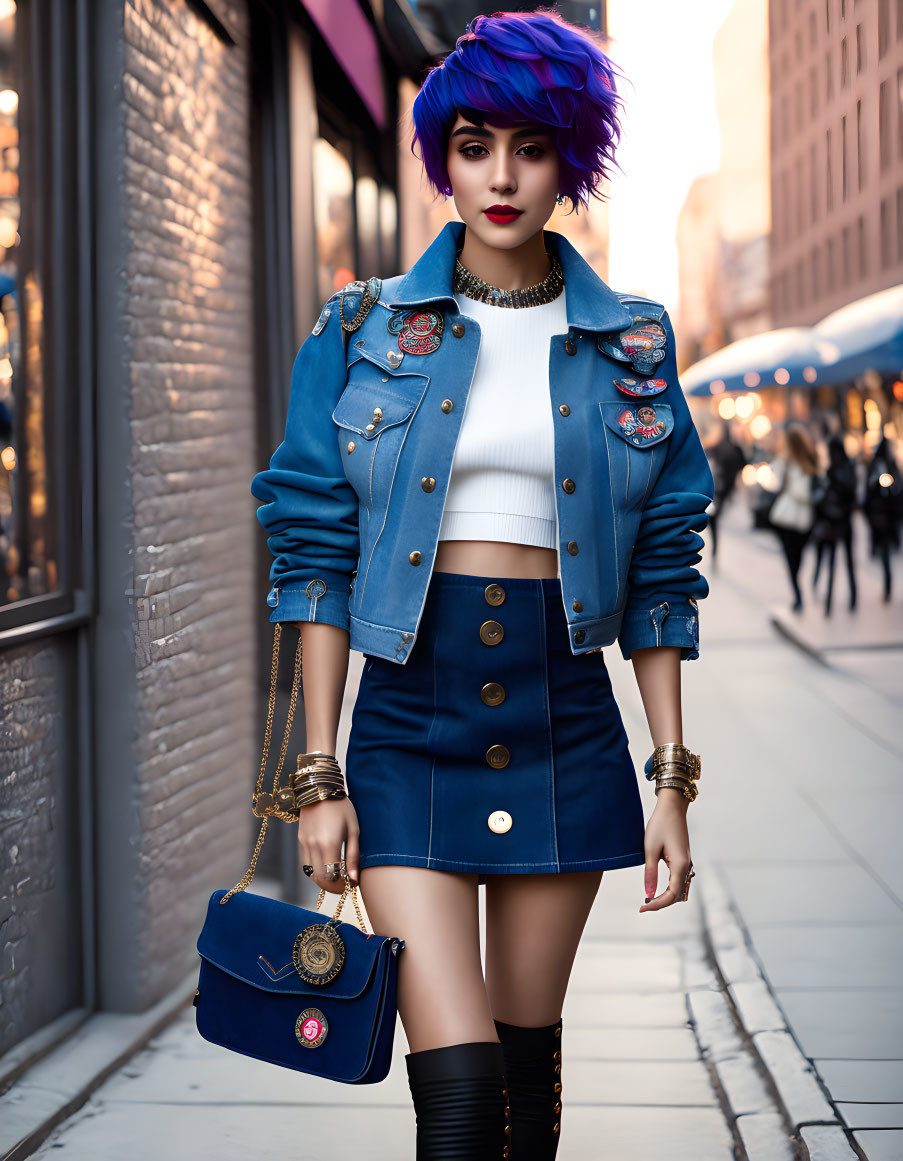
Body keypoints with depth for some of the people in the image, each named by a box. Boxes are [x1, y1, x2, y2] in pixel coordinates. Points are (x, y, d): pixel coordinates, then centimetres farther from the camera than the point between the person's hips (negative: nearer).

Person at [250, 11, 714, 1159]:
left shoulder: (630, 344, 6)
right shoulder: (363, 331, 3)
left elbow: (661, 571, 7)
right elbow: (318, 555, 1)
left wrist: (671, 779, 2)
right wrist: (319, 775, -4)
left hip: (564, 713, 2)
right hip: (409, 709, -1)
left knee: (529, 1056, 11)